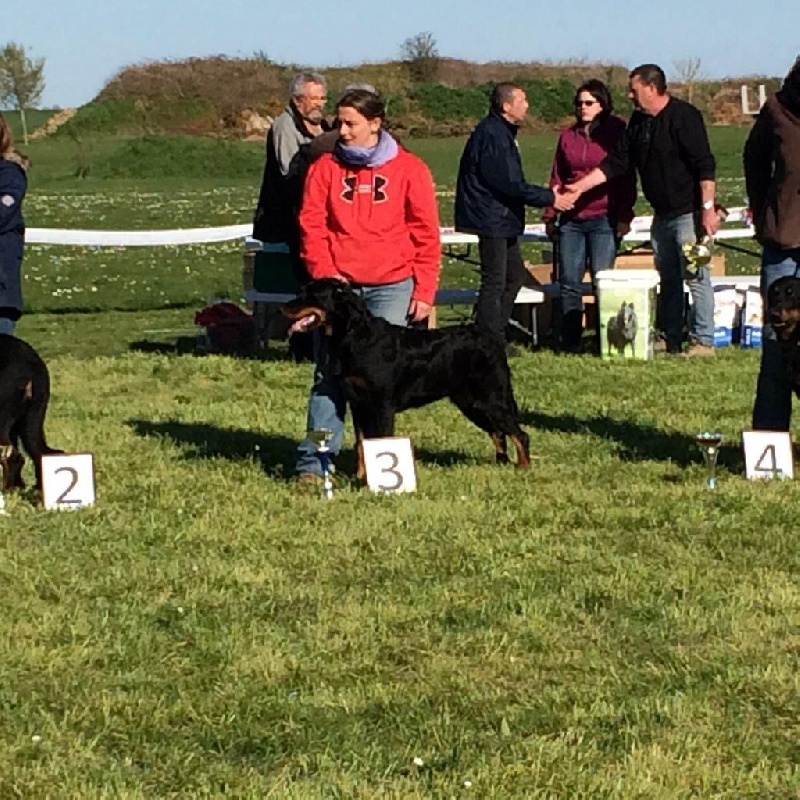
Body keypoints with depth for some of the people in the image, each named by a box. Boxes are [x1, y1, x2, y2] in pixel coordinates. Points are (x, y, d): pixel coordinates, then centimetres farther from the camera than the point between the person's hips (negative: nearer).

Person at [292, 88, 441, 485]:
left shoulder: (409, 169, 3)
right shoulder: (325, 168, 7)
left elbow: (426, 235, 4)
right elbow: (311, 227, 5)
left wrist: (424, 292, -1)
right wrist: (325, 277, -8)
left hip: (392, 287, -1)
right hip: (337, 284, 1)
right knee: (329, 373, -3)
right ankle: (313, 461, -3)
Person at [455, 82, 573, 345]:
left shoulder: (502, 132, 15)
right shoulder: (491, 135, -20)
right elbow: (508, 184, -22)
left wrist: (546, 195, 12)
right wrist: (549, 198, -15)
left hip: (502, 218, 11)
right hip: (491, 218, -11)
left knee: (515, 275, 15)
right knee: (495, 280, -7)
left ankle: (494, 338, 20)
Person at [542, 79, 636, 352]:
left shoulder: (616, 132, 1)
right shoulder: (568, 136, 13)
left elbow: (626, 176, -1)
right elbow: (557, 177, 16)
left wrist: (624, 215, -7)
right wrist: (550, 215, 11)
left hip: (604, 219, -4)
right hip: (571, 220, 4)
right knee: (569, 282, 2)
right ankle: (570, 341, 7)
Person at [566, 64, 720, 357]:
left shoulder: (683, 116, -14)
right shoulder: (639, 122, 11)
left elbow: (705, 166, -18)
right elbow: (616, 162, 14)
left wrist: (707, 209, -22)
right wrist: (580, 186, 7)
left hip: (688, 212, -9)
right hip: (662, 215, 9)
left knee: (696, 277, -7)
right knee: (668, 280, 12)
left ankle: (703, 341, -4)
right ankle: (672, 340, 18)